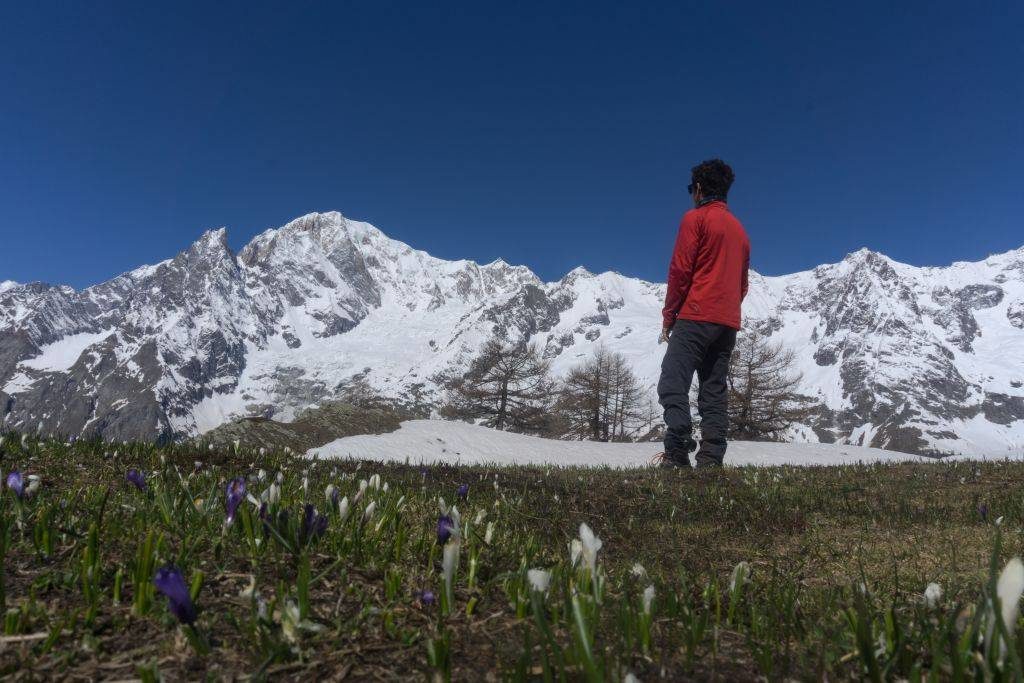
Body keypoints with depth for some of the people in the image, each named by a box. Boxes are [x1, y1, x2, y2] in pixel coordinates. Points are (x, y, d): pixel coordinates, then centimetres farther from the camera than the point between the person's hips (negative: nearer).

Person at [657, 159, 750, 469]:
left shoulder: (695, 218, 0)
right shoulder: (740, 229, 23)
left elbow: (680, 270, -8)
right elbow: (743, 283, 23)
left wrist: (668, 316, -4)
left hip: (696, 316, -7)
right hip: (728, 323, 7)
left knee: (673, 385, -11)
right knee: (715, 393, 5)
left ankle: (677, 454, -23)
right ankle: (711, 461, 1)